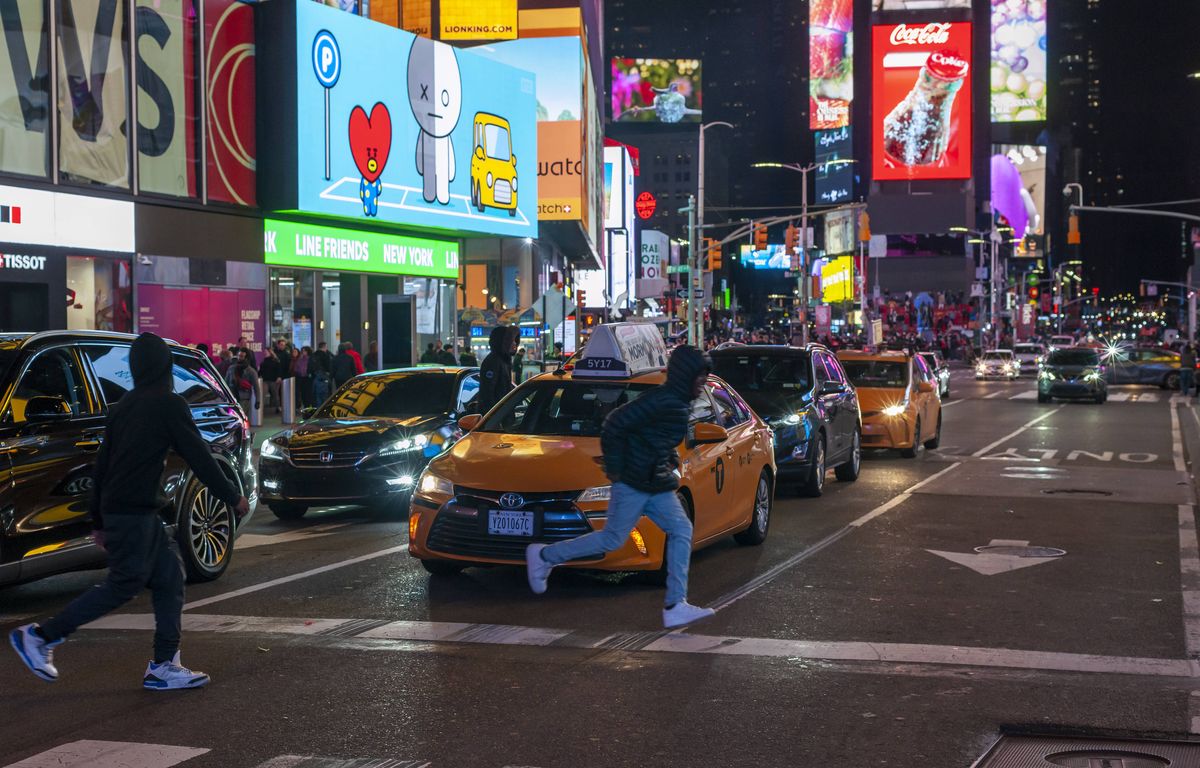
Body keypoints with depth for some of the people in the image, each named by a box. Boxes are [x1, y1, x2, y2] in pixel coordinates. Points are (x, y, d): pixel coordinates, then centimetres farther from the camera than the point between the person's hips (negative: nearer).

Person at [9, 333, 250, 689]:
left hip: (118, 510, 8)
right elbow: (198, 456, -8)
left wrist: (99, 519, 23)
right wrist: (233, 496, 2)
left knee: (169, 576, 10)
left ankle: (164, 666, 8)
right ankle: (40, 636, 1)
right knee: (123, 585, -3)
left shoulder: (124, 405, 14)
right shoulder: (169, 404, -9)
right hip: (135, 512, -8)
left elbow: (102, 463, 17)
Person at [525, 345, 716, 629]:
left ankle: (676, 607, -2)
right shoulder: (662, 401, -21)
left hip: (657, 485, 9)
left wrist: (671, 462, 15)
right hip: (633, 483, -9)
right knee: (613, 539, -1)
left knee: (681, 531, -1)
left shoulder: (681, 404, 10)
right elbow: (614, 425, -23)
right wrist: (614, 467, -17)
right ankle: (544, 556, 15)